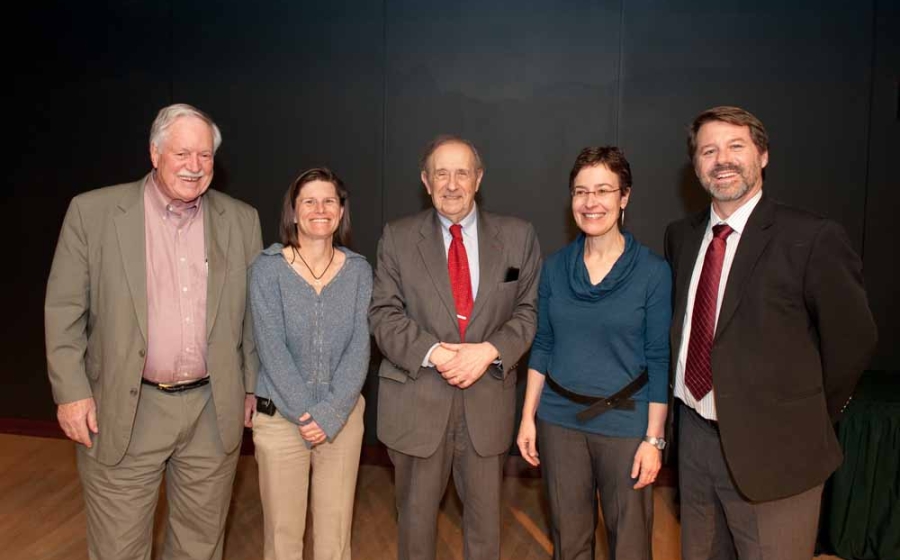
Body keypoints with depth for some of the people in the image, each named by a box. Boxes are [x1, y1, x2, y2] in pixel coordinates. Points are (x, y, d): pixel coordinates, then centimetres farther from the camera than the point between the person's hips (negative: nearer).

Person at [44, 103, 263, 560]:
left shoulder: (241, 220, 3)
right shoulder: (92, 212, -3)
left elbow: (255, 312, 8)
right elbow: (64, 309, -1)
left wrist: (253, 388, 7)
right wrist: (71, 392, -5)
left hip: (214, 412, 2)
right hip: (125, 412, -2)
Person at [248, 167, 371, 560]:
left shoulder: (358, 270, 1)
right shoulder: (267, 268, -6)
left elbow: (359, 347, -5)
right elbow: (271, 348, -11)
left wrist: (330, 414, -14)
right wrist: (305, 413, -15)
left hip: (342, 417, 2)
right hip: (280, 417, -1)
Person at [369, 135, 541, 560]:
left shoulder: (517, 236, 2)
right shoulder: (398, 237, 1)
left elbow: (530, 310, 0)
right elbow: (383, 313, -3)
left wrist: (491, 350, -17)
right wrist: (432, 352, -18)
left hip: (488, 400, 1)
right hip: (417, 399, 0)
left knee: (485, 513, 16)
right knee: (415, 513, 16)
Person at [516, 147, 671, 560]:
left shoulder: (653, 271, -8)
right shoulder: (555, 266, 1)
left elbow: (658, 361, -6)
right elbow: (542, 346, 6)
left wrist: (654, 439, -8)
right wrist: (528, 416, 4)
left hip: (625, 423, -2)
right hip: (560, 421, 3)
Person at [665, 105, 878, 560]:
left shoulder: (813, 239, -13)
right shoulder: (680, 235, 4)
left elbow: (852, 339, -5)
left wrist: (806, 424, 2)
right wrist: (684, 395, 7)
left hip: (770, 451, -5)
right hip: (694, 437, 5)